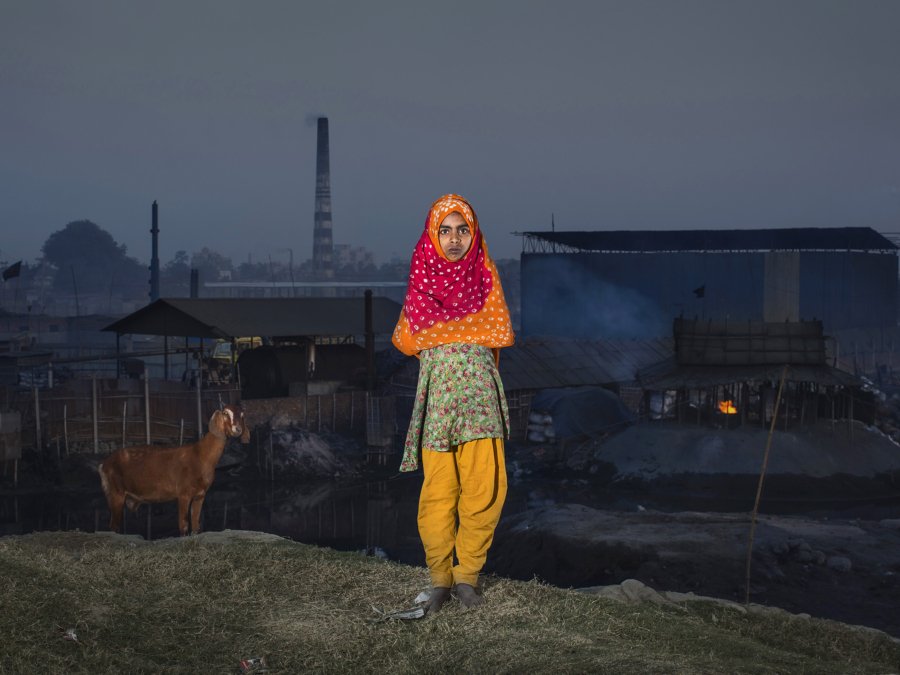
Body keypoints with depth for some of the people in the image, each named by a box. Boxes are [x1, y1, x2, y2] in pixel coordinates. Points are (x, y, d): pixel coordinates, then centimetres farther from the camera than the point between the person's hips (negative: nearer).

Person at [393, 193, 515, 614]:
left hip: (480, 394, 1)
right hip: (437, 394, -1)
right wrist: (468, 337, 9)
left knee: (485, 487, -9)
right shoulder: (421, 282, 9)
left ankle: (467, 574, 4)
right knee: (438, 490, -6)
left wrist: (441, 338, 4)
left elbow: (499, 332, 7)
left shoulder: (485, 278, 10)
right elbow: (407, 341, 15)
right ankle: (439, 579, 4)